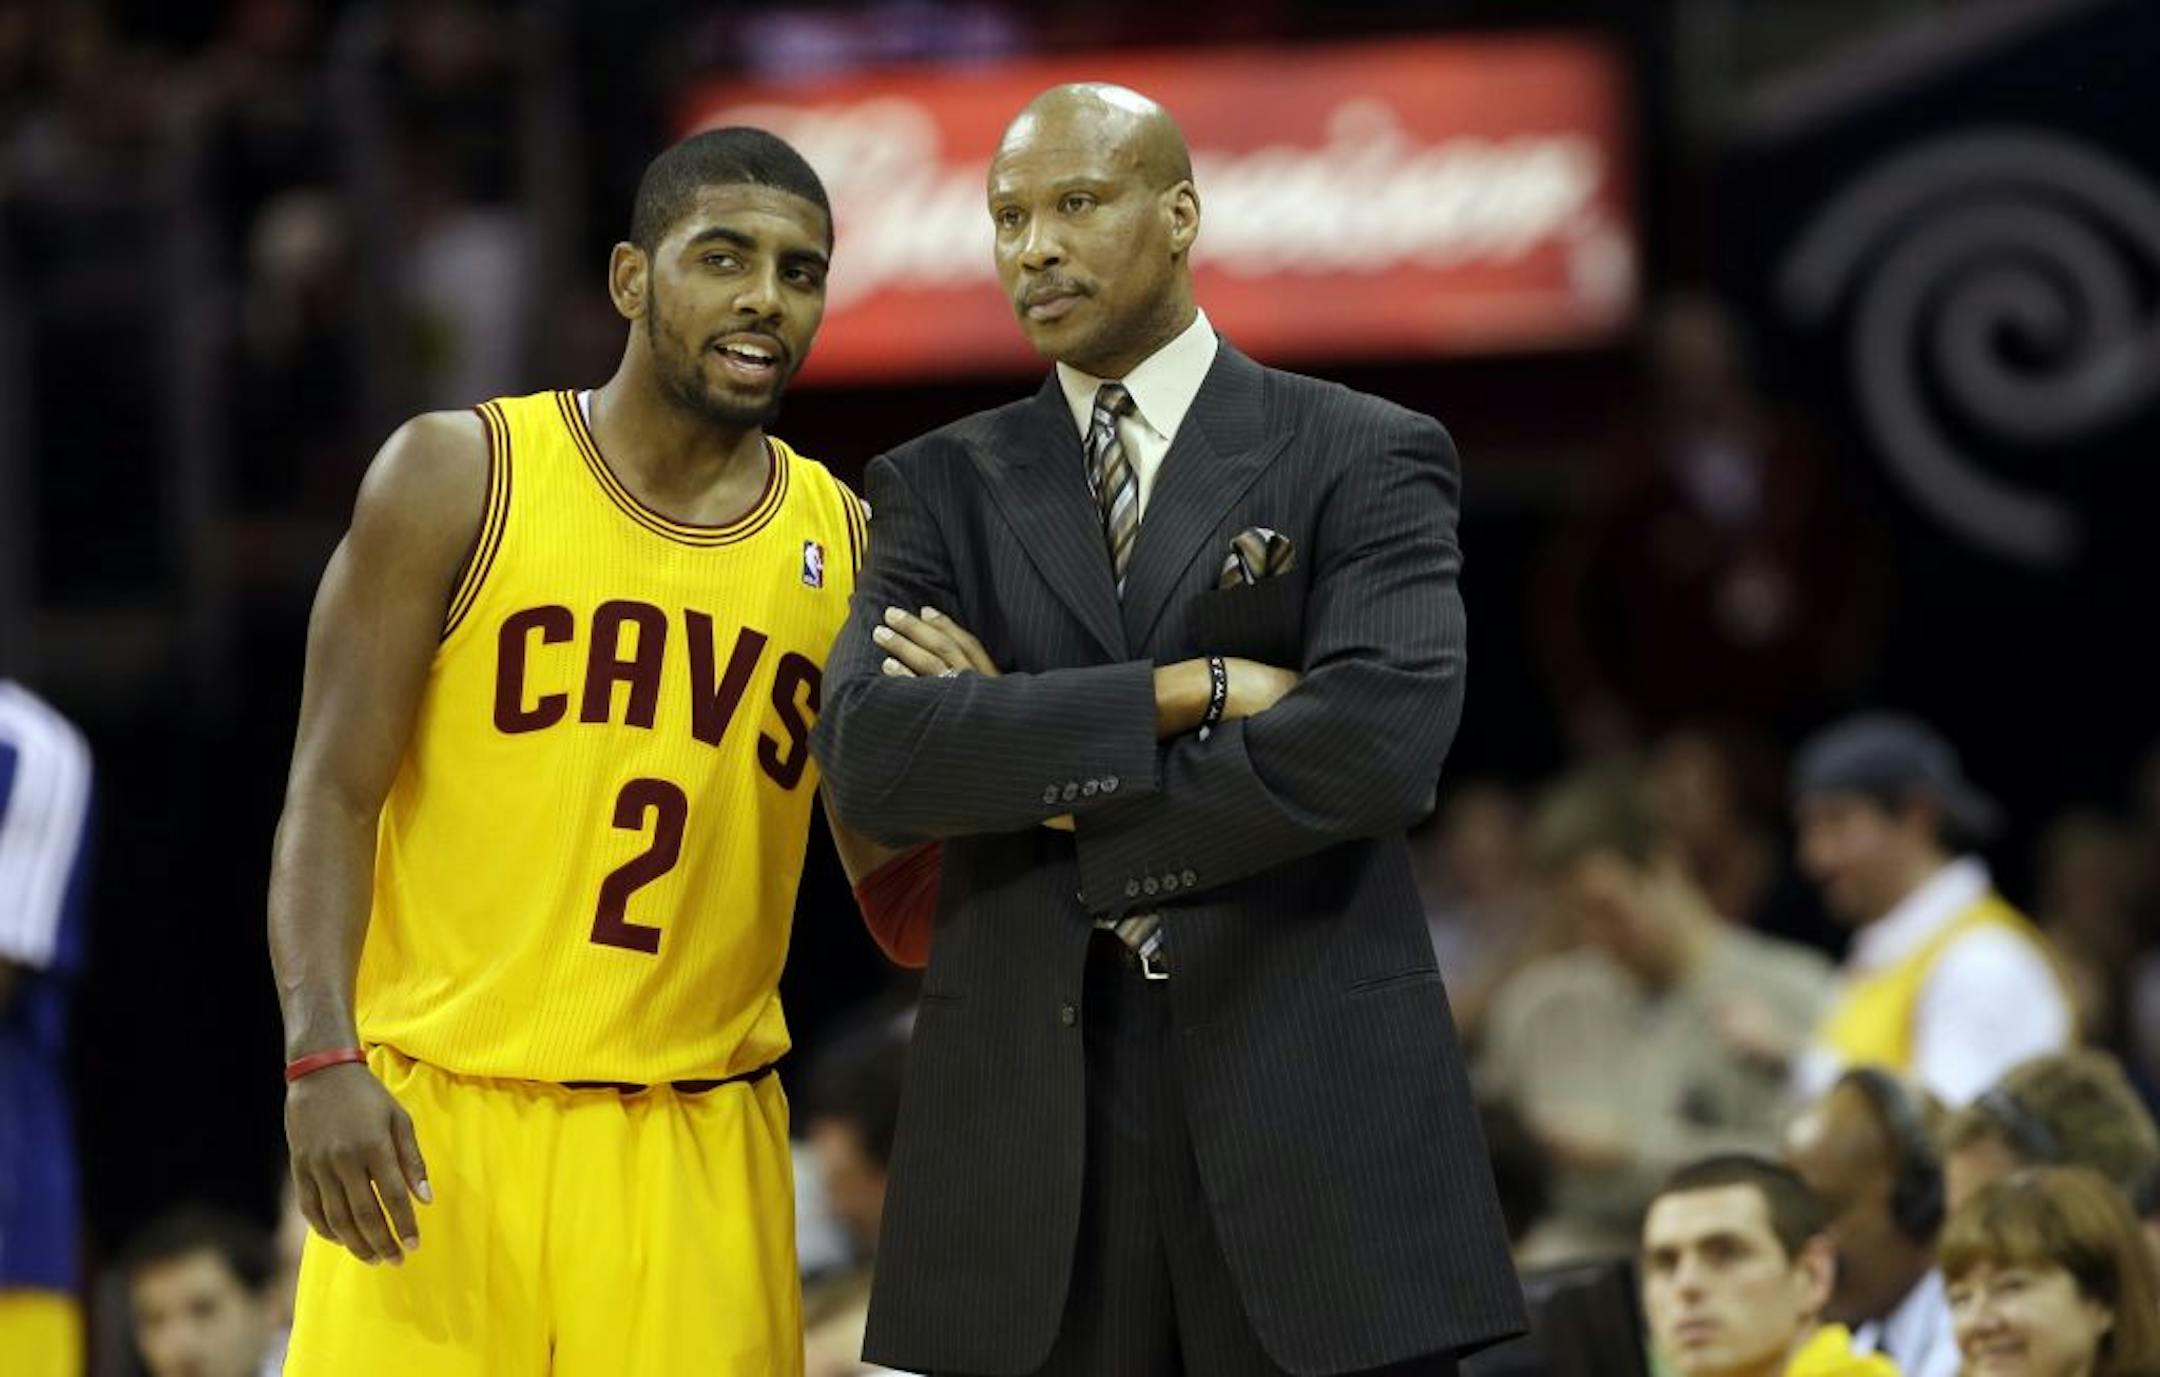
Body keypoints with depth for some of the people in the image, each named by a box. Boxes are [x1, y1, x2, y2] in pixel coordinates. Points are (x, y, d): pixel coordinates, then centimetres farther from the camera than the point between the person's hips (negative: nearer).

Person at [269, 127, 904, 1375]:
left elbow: (897, 894, 15)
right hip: (439, 1126, -3)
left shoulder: (846, 547, 9)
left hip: (703, 1150, 3)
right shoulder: (458, 478, 0)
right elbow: (332, 794, -5)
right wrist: (322, 1059, -18)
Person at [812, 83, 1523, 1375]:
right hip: (1028, 1128, 2)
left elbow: (1378, 744, -14)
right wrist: (1189, 689, -13)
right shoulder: (944, 488, 12)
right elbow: (870, 754, -6)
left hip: (1313, 1117, -2)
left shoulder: (1364, 460, 4)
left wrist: (1054, 784, -7)